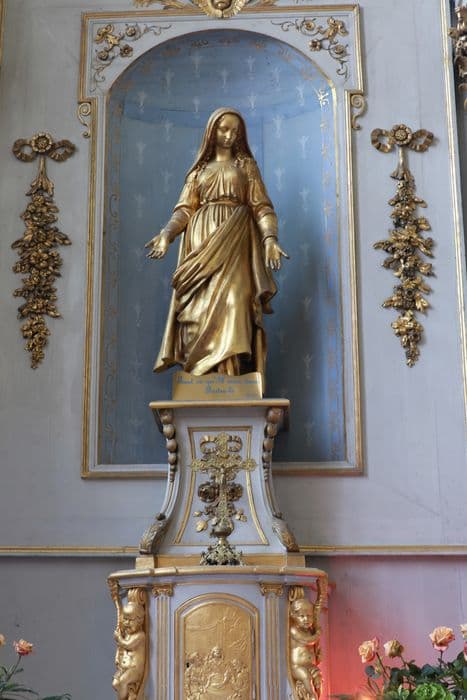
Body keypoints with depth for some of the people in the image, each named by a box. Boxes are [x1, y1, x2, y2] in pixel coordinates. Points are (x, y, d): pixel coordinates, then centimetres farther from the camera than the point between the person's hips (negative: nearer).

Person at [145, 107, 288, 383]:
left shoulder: (247, 165, 17)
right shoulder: (199, 169, 21)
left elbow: (262, 207, 7)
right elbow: (185, 209, 10)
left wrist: (270, 239, -12)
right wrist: (166, 234, -9)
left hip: (235, 242, -2)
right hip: (202, 243, 2)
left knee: (232, 302, -20)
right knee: (200, 306, -10)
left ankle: (232, 372, -25)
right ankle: (204, 376, -11)